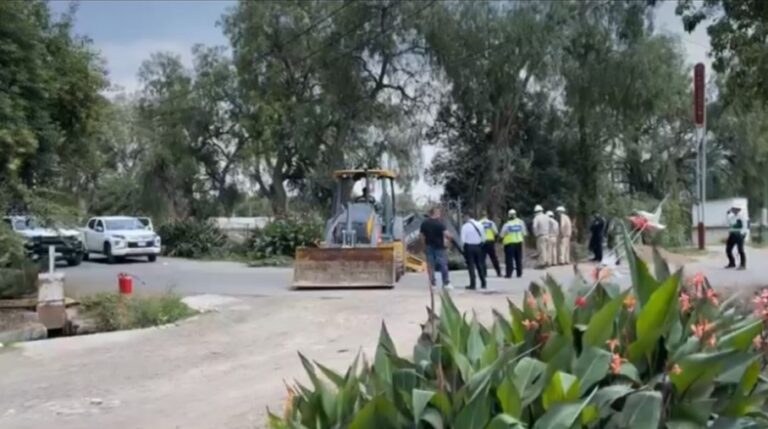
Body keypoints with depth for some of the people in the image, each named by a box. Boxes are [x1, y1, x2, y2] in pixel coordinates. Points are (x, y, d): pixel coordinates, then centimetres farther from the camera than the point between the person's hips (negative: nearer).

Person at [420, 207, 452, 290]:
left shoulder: (424, 223, 5)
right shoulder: (440, 223, -11)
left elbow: (422, 236, 8)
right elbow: (446, 234, -17)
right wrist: (450, 237, 4)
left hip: (429, 247, 4)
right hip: (439, 247, -4)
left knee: (430, 266, 7)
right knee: (443, 265, 2)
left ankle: (433, 284, 7)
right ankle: (446, 283, 1)